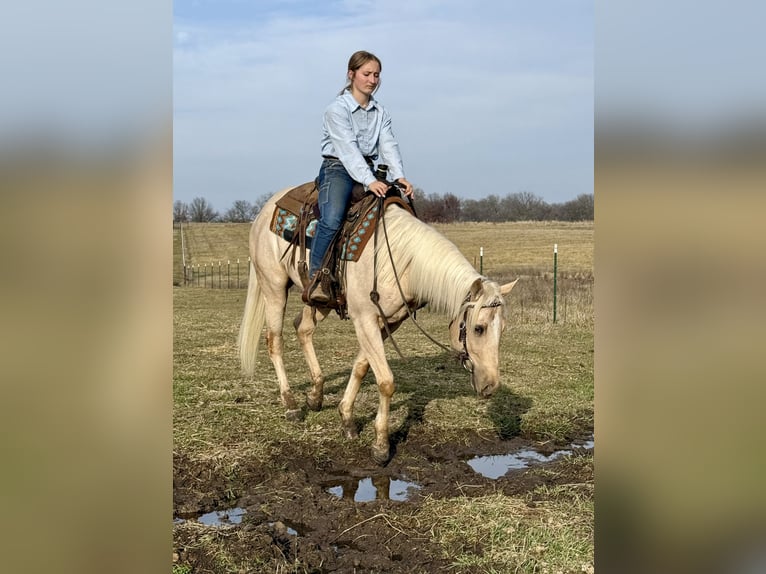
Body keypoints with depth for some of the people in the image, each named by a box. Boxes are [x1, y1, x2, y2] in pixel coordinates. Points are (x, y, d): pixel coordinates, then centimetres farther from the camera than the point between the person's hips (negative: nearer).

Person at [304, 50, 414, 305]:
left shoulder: (380, 112, 14)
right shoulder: (338, 108, -6)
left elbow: (388, 145, 0)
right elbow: (348, 148, -19)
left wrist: (399, 176, -18)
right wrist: (369, 181, -31)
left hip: (369, 171, 6)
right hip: (338, 168, -6)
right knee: (332, 218, -32)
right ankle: (315, 280, -28)